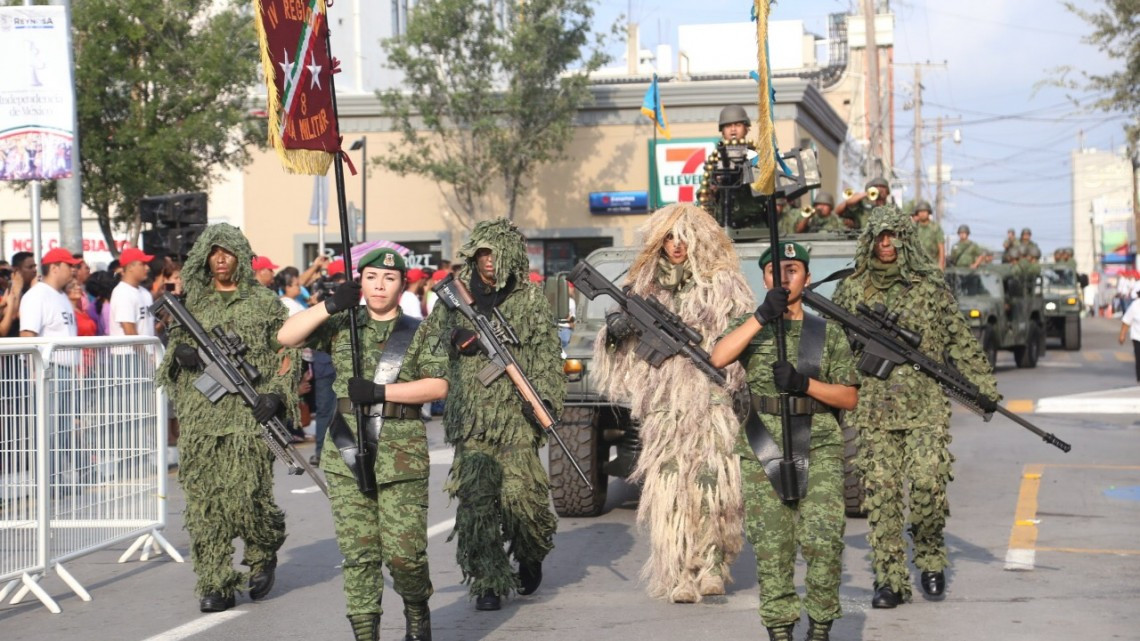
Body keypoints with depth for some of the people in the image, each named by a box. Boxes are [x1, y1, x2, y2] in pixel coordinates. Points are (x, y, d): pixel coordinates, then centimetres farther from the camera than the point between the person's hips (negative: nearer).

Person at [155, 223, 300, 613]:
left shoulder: (264, 303, 6)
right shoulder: (191, 304, 15)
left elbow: (287, 352, 6)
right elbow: (172, 351, 23)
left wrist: (276, 393, -9)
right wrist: (182, 353, -1)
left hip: (248, 413, -3)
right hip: (200, 415, 3)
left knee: (245, 495, -10)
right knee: (204, 501, -2)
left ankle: (264, 555, 19)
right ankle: (215, 585, 3)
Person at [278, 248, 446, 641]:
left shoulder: (420, 333, 7)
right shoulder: (341, 326, 11)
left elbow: (437, 386, -5)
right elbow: (286, 337, 1)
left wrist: (379, 391, -13)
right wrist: (330, 306, -10)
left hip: (403, 457, -1)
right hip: (347, 453, 2)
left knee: (404, 553, -2)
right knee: (358, 554, 1)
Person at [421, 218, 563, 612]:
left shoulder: (531, 301, 6)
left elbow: (547, 355, 2)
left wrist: (545, 398, -12)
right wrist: (454, 340, -5)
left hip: (516, 416, -2)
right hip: (470, 417, 2)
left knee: (520, 494, -7)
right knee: (475, 499, -6)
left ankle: (531, 555, 24)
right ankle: (488, 583, 0)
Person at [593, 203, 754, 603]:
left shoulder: (723, 284, 6)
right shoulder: (648, 288, 17)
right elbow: (632, 351, 21)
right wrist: (617, 330, 0)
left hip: (713, 399, -3)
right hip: (665, 404, 3)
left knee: (713, 482, -10)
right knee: (668, 485, -7)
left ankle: (712, 567, 6)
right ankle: (678, 576, -7)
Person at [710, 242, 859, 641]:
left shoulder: (828, 333, 9)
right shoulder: (751, 327, 10)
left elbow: (850, 397, 5)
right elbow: (718, 358, -11)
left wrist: (804, 383, -11)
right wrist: (763, 315, -20)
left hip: (819, 448, -1)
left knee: (823, 539, -14)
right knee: (771, 546, 0)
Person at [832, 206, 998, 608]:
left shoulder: (930, 287, 5)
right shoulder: (851, 291, 9)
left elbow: (961, 341, 7)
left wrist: (984, 386, 2)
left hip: (925, 407, -1)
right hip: (872, 408, 1)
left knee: (928, 484, -11)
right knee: (880, 492, -2)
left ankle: (930, 560, 13)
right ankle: (890, 580, 3)